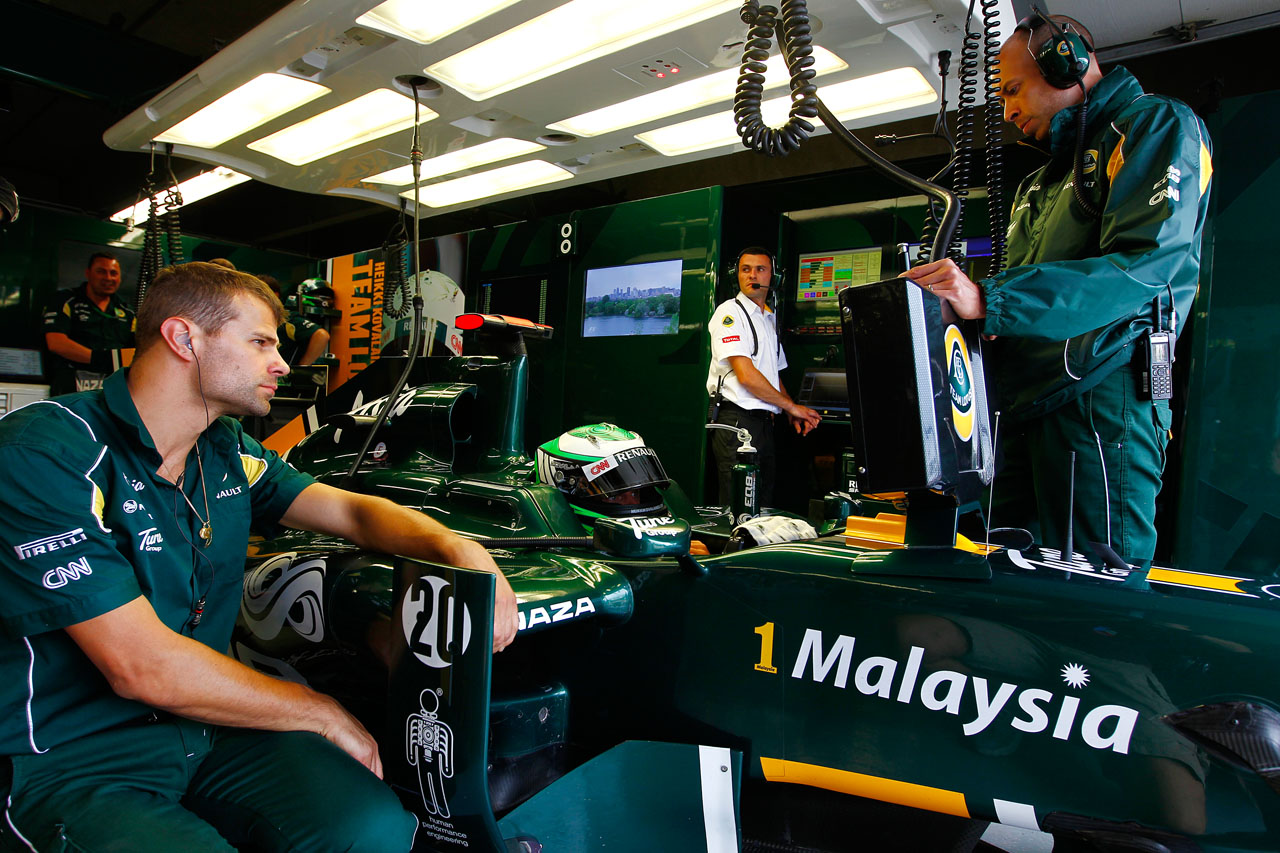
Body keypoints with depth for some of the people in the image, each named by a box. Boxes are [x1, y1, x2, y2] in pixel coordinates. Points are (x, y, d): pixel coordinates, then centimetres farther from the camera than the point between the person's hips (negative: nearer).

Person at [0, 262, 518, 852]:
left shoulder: (230, 453, 6)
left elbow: (352, 511, 8)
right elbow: (142, 669, -22)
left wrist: (458, 549, -15)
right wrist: (326, 716, -14)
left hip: (207, 722, 5)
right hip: (70, 761, -5)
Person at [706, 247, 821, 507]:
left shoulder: (771, 318, 21)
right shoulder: (730, 312, -5)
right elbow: (746, 375, -14)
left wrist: (793, 413, 7)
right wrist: (790, 405, -6)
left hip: (765, 423, 8)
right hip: (736, 419, -8)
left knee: (764, 506, 9)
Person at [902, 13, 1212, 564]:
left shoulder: (1159, 125, 2)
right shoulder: (1044, 182, 30)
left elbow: (1143, 265, -16)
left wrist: (989, 300, -25)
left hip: (1100, 395, -8)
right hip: (1025, 405, 9)